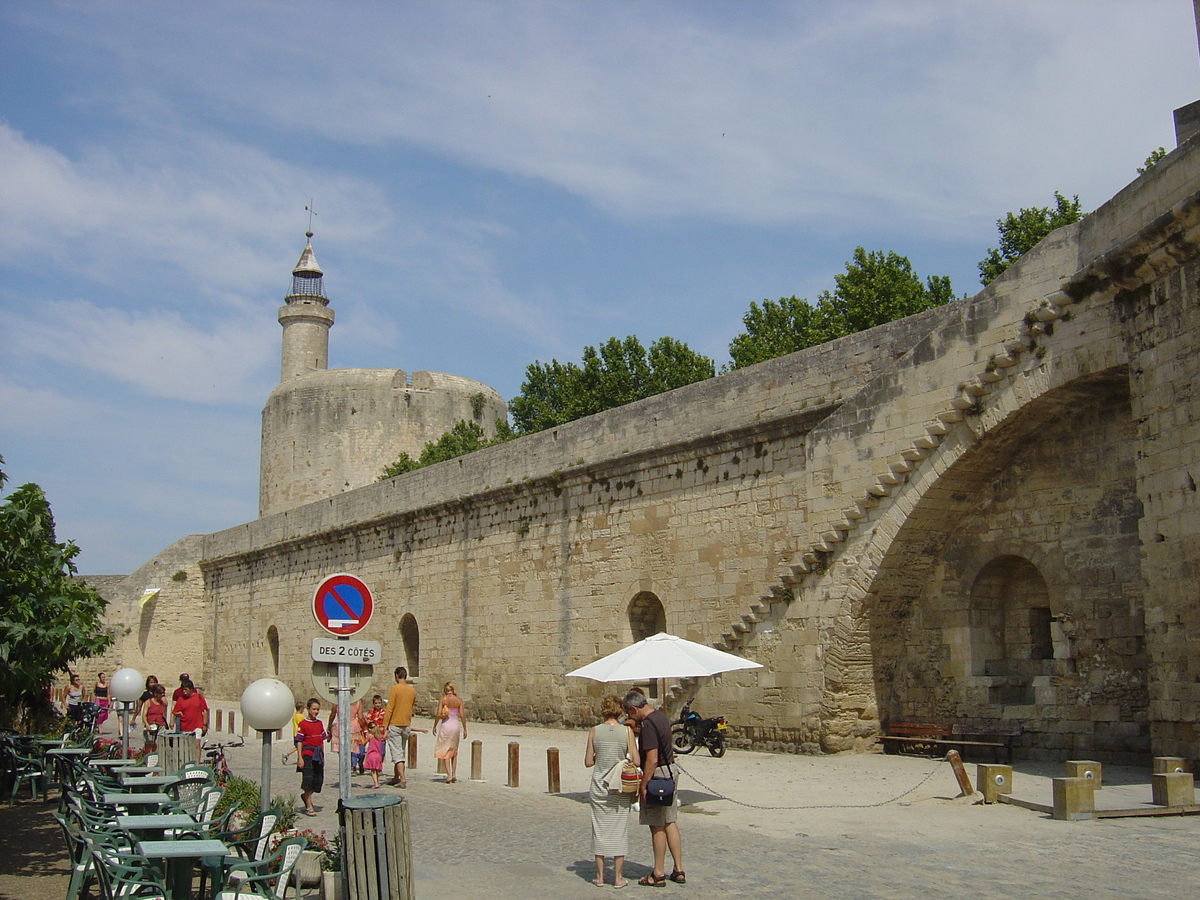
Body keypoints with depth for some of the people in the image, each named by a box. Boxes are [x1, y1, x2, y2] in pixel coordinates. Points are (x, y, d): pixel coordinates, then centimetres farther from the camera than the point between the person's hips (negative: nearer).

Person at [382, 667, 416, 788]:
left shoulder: (395, 688, -12)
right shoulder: (412, 690, 6)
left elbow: (389, 708, -14)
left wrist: (384, 726, -11)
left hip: (394, 725, -6)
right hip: (407, 725, 6)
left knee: (397, 753, -5)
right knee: (402, 753, 16)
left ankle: (402, 779, -13)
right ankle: (396, 778, 23)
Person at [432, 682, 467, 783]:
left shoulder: (442, 699, -5)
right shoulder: (459, 700, 1)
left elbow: (438, 714, -11)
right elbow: (462, 715, -3)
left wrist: (434, 726, 2)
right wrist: (465, 729, 5)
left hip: (445, 725, -3)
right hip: (456, 725, 3)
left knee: (446, 751, 4)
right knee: (454, 751, 18)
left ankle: (449, 775, -4)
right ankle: (454, 774, 14)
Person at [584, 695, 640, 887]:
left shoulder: (594, 731, -5)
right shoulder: (626, 731, -8)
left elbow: (588, 762, -3)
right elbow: (636, 761, -10)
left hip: (599, 785, 1)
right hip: (620, 786, -1)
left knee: (600, 828, 10)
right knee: (619, 830, 7)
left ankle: (600, 876, 15)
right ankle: (618, 877, 11)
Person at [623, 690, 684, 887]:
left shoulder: (648, 725, -20)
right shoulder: (660, 716, 10)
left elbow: (652, 759, -24)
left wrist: (642, 786, -19)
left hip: (657, 775, -9)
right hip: (670, 773, 9)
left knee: (657, 827, 0)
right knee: (670, 823, 13)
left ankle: (659, 874, 8)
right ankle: (679, 871, 16)